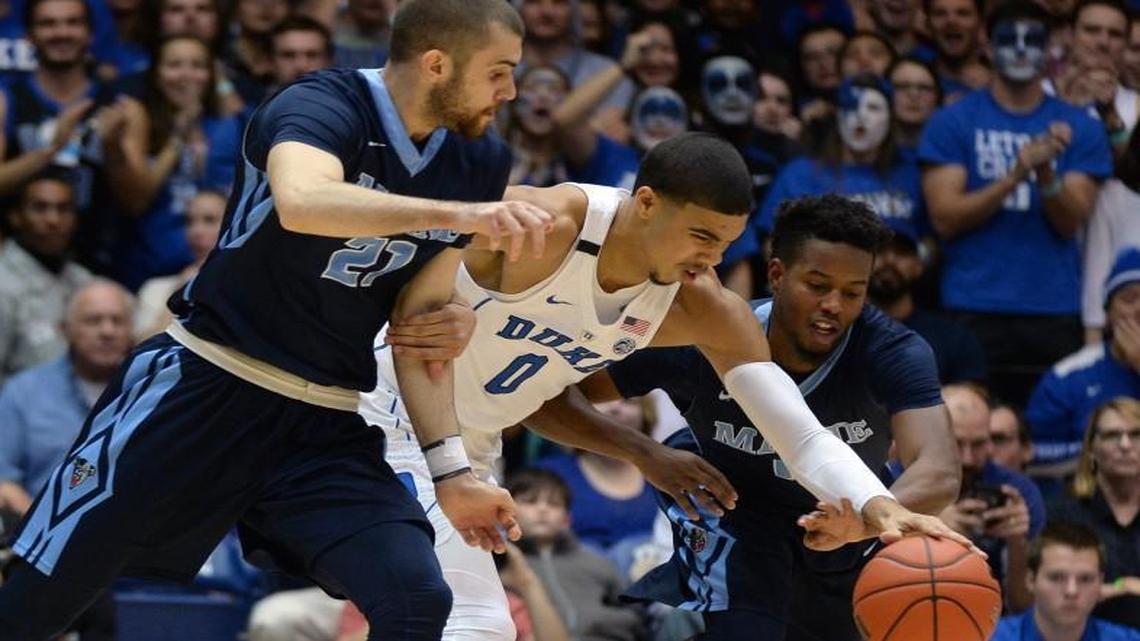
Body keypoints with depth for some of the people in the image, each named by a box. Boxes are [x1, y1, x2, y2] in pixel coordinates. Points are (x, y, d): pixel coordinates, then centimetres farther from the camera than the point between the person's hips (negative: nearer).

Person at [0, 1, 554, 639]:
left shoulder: (478, 163, 3)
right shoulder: (325, 106, -16)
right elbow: (301, 203, -39)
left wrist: (449, 470, 1)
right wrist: (457, 214, -45)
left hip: (327, 427, 5)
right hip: (206, 388, -5)